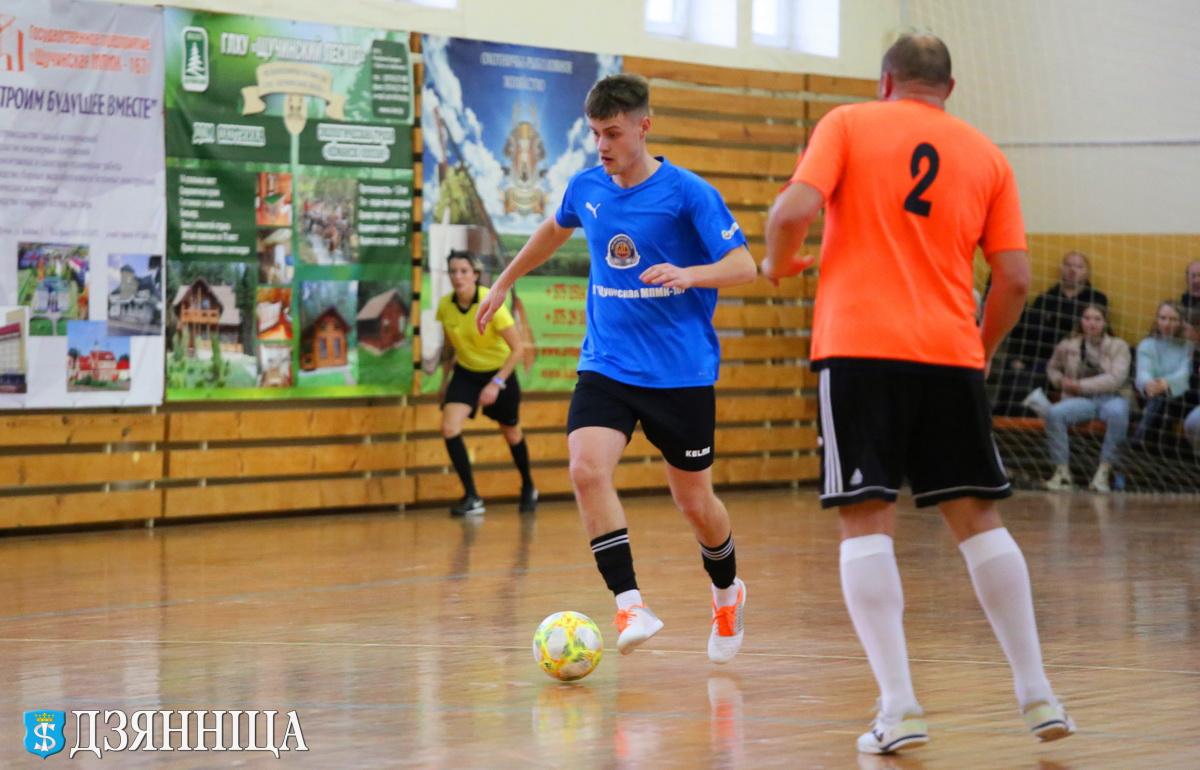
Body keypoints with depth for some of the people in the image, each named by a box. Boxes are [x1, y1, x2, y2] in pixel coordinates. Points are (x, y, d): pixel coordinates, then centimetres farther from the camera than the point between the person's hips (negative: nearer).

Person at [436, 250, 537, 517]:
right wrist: (445, 379, 9)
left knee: (511, 433, 16)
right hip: (466, 372, 3)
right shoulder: (445, 305, -13)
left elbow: (517, 348, -22)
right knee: (449, 428, -19)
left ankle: (528, 489, 42)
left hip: (499, 372, -3)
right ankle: (471, 498, -11)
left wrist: (496, 383, -28)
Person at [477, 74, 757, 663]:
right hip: (607, 364, 3)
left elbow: (743, 266, -13)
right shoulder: (585, 188, 4)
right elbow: (554, 230, 26)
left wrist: (687, 274, -32)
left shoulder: (688, 193, -11)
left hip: (681, 369, -3)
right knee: (587, 468, -23)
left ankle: (727, 595, 37)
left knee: (693, 499, 8)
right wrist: (504, 282, 34)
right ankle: (630, 605, -23)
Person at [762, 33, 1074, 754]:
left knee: (867, 523, -1)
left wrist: (778, 261, 11)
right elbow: (1015, 279, 7)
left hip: (859, 349, -3)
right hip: (951, 356, 3)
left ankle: (900, 707, -10)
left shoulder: (849, 124, 5)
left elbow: (795, 208, -9)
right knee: (977, 517, 12)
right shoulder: (987, 155, 12)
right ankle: (1037, 693, 13)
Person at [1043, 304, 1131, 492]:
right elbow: (1052, 368, 26)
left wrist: (1081, 385, -16)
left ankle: (1103, 472, -32)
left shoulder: (1118, 346, 1)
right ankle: (1062, 471, -23)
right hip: (1080, 400, 2)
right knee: (1054, 413, -29)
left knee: (1117, 413, -39)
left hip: (1111, 398, -2)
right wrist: (1060, 381, 2)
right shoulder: (1068, 346, 8)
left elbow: (1116, 378, -12)